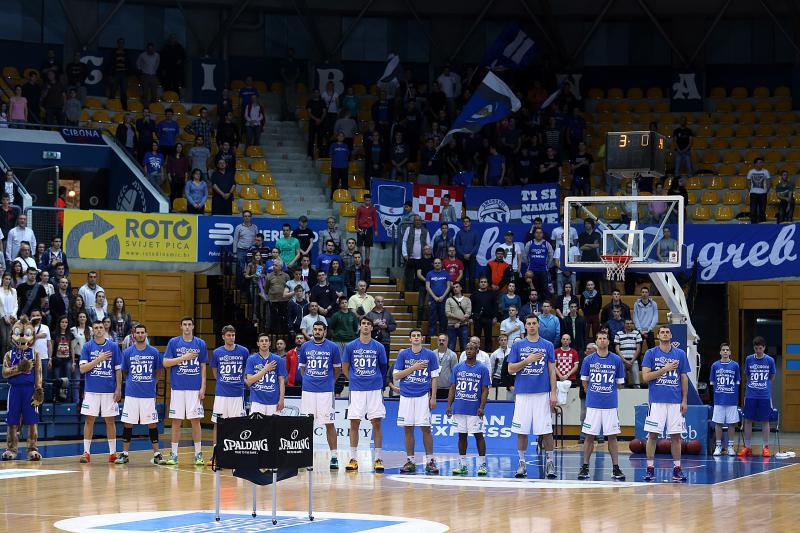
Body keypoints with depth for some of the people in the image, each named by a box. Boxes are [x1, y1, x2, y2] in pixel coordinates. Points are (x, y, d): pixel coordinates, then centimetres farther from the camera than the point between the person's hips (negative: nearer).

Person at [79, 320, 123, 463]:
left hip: (109, 391, 0)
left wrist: (118, 389, -2)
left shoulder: (113, 347, 3)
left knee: (110, 420, 4)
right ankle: (86, 452, 6)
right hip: (91, 391, 0)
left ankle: (113, 453, 10)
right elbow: (82, 369, -6)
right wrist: (99, 359, -14)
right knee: (89, 420, 1)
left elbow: (118, 370, 5)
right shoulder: (87, 347, 2)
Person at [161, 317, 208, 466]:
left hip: (195, 389, 1)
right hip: (177, 388, -1)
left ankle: (198, 454, 7)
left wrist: (203, 387, 1)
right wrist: (184, 357, -13)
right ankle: (174, 454, 8)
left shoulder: (200, 344, 6)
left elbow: (203, 367, 8)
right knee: (176, 421, 2)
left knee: (195, 420, 1)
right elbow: (166, 363, -3)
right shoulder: (173, 342, 3)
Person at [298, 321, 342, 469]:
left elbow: (337, 369, 9)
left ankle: (334, 457, 1)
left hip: (326, 390, -2)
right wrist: (308, 380, 13)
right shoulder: (305, 346, 7)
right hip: (308, 390, 2)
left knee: (329, 424, -3)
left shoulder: (332, 347, 0)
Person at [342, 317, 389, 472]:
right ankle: (353, 459, 7)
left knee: (377, 423, -2)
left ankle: (377, 459, 2)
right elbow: (345, 368, 12)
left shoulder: (378, 347, 4)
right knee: (354, 423, 0)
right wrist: (355, 380, 9)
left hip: (375, 389, 0)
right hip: (356, 389, 0)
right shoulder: (351, 346, 3)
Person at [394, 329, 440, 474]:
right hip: (406, 396, 2)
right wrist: (413, 367, -9)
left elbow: (434, 378, 4)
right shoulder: (403, 355, 6)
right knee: (408, 429, 3)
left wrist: (433, 397, -3)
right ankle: (410, 461, 10)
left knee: (425, 428, -4)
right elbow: (395, 376, 1)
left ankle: (430, 461, 0)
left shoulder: (430, 355, 3)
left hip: (423, 396, -2)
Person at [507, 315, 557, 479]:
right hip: (522, 394, 1)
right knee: (521, 431, 3)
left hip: (542, 393, -1)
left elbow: (552, 371, 5)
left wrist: (553, 393, -3)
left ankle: (550, 463, 5)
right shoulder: (517, 346, 7)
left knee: (546, 431, -3)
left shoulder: (547, 345, 6)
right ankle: (522, 464, 12)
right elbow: (511, 369, 3)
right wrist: (527, 361, -11)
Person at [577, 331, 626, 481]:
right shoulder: (589, 360, 2)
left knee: (612, 436, 2)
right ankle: (585, 467, 10)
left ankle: (615, 468, 7)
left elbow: (619, 383, 11)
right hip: (592, 405, 0)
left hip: (611, 405, 0)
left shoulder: (616, 360, 2)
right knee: (590, 436, 2)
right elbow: (584, 382, 11)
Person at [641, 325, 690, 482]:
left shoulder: (680, 354, 9)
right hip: (656, 401, -2)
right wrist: (665, 369, -12)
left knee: (676, 435, 3)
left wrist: (684, 400, 4)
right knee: (653, 434, -2)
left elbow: (684, 378, 10)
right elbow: (646, 377, -5)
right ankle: (650, 468, 4)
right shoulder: (651, 353, 2)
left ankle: (677, 468, 8)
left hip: (675, 401, 2)